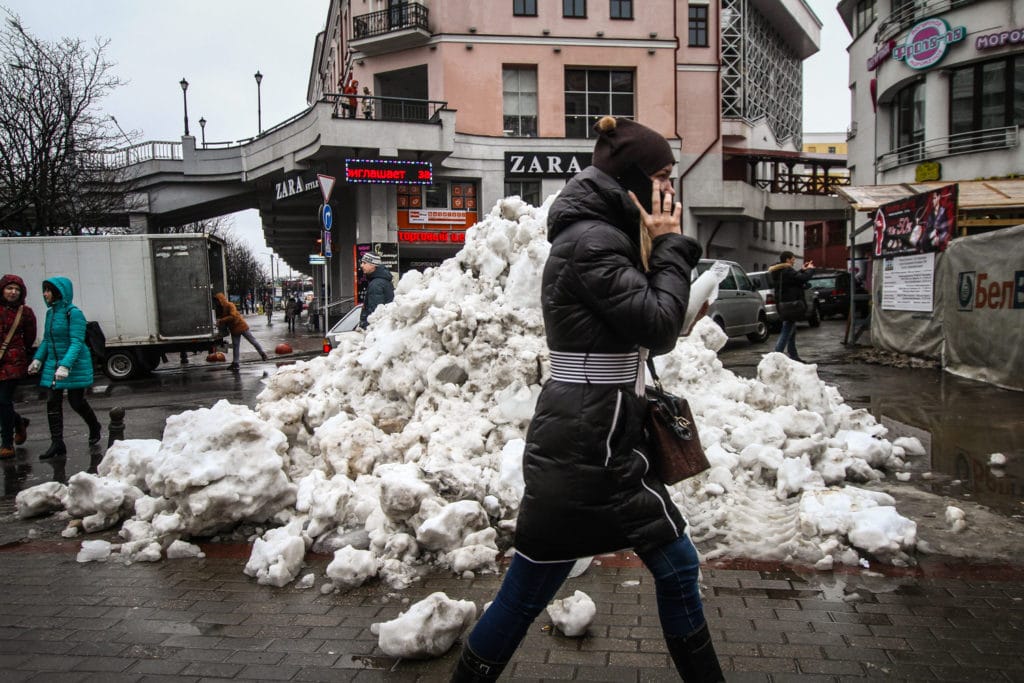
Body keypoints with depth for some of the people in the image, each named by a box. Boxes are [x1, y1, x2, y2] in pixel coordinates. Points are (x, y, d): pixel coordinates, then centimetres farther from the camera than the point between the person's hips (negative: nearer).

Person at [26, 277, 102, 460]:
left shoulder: (74, 313, -16)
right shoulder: (50, 313, 7)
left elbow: (76, 342, -22)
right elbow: (46, 340, 17)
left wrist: (65, 365, -30)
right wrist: (38, 359, 7)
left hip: (75, 365, -7)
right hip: (52, 365, 7)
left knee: (76, 401, 3)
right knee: (52, 403, 1)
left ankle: (95, 430, 30)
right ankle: (57, 444, 6)